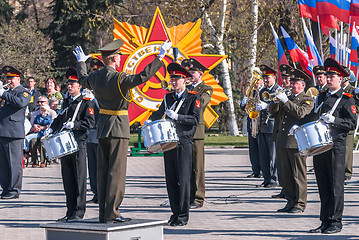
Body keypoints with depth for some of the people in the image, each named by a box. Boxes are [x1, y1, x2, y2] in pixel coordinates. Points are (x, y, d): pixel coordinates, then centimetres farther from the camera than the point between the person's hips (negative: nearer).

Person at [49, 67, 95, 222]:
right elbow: (60, 119, 28)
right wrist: (52, 129, 13)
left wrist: (74, 125, -23)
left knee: (79, 179, -4)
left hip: (78, 144, -7)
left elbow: (90, 122, -13)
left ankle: (79, 212, -2)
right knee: (67, 179, 8)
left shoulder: (86, 102, -3)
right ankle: (70, 212, 13)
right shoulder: (66, 102, 18)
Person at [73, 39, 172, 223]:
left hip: (102, 127, 7)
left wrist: (81, 62, 44)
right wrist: (160, 57, -20)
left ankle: (103, 213, 12)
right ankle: (111, 213, -4)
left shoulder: (95, 78, 4)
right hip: (118, 128, -7)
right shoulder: (120, 79, -16)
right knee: (116, 171, -3)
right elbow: (143, 76, -25)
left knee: (103, 171, 9)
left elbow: (82, 79, 26)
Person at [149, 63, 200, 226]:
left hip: (183, 143, -5)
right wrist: (150, 121, 11)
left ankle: (183, 216, -3)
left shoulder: (193, 97, -1)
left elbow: (195, 119, -11)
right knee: (171, 179, 5)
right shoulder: (168, 97, 15)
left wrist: (176, 116, -19)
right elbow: (160, 113, 29)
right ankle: (175, 212, 13)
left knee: (183, 179, -7)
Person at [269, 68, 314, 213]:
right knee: (284, 175, 7)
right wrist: (276, 101, -2)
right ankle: (291, 201, 15)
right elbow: (273, 113, 15)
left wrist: (286, 101, -18)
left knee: (299, 174, -4)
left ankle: (300, 203, 1)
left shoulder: (308, 100, 1)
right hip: (282, 141, 7)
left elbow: (300, 113, -17)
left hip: (296, 141, -7)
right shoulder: (288, 98, 20)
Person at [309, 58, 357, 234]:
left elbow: (352, 124, -9)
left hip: (336, 146, -6)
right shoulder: (322, 96, 17)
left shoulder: (346, 99, -2)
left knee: (335, 186, -3)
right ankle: (325, 221, 13)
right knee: (323, 186, 8)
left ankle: (335, 221, 2)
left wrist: (334, 120, -21)